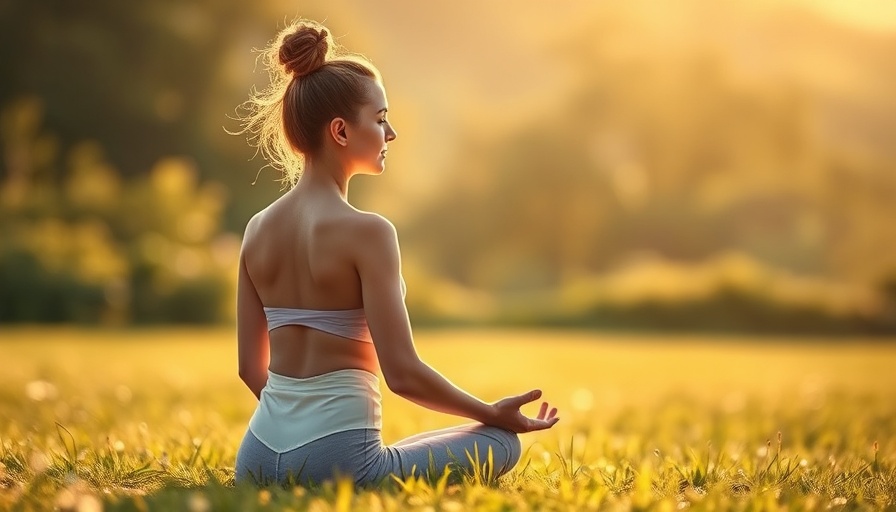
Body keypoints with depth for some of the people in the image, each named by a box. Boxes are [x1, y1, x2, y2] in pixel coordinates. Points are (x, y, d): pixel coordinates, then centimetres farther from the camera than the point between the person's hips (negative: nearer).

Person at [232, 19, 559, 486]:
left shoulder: (258, 228, 5)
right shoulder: (366, 231, -15)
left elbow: (250, 367, 10)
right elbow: (403, 374, -16)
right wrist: (493, 414, -1)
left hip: (258, 459, 7)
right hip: (335, 461, -7)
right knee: (501, 442, 13)